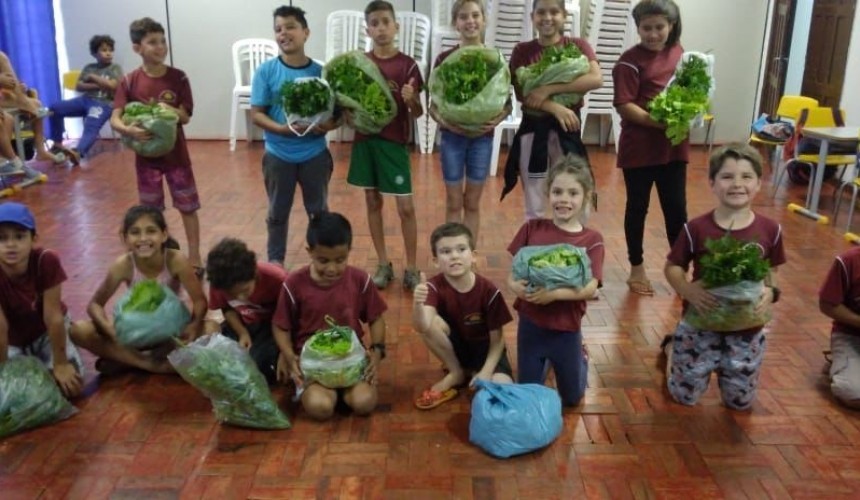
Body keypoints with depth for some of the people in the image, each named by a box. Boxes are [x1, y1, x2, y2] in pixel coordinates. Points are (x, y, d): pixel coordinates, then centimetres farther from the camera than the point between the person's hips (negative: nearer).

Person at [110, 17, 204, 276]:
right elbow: (114, 119, -11)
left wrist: (169, 110, -26)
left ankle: (194, 258, 16)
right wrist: (128, 130, -32)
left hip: (176, 154, 0)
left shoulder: (178, 78, -6)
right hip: (146, 156, 1)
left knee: (188, 207, 4)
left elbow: (186, 117, -5)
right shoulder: (129, 82, -6)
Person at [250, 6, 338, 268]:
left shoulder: (320, 72, -5)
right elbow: (256, 113, -7)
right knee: (278, 212, 14)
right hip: (278, 154, 0)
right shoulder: (266, 71, -7)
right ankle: (275, 262, 32)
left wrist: (328, 125, -23)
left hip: (315, 153, 1)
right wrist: (281, 128, -24)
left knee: (319, 210, 14)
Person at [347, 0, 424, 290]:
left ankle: (411, 268, 11)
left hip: (394, 142, -3)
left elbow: (417, 114, -5)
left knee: (406, 207, -2)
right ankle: (383, 264, 23)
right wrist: (347, 114, -11)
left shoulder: (408, 65, -5)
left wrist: (412, 100, -26)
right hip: (365, 139, 3)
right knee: (372, 202, 10)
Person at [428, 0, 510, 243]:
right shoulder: (444, 59, -4)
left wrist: (497, 120, -17)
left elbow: (507, 102, 2)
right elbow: (434, 104, -2)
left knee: (472, 202, 11)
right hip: (452, 136, -1)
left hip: (482, 137, 1)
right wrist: (443, 120, -21)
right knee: (454, 202, 8)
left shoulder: (495, 59, -1)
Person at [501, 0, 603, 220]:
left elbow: (596, 79, -15)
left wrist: (549, 88, -21)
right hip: (533, 130, 0)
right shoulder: (522, 51, 3)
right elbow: (521, 93, -7)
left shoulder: (577, 45, 1)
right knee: (533, 208, 8)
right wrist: (555, 107, -22)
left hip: (567, 130, 0)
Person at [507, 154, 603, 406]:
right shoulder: (532, 228, -8)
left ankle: (580, 357, 48)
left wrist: (554, 294, -34)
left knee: (571, 398, 19)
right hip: (530, 324, 1)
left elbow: (590, 288, -20)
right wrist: (516, 286, -28)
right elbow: (512, 272, -6)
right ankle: (546, 361, 46)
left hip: (567, 329, -1)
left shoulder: (592, 240, -11)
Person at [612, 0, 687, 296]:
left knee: (676, 208, 9)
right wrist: (659, 122, -25)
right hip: (638, 147, -4)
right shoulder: (630, 61, -10)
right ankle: (637, 269, 21)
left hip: (674, 146, 5)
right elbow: (623, 105, -16)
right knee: (637, 207, 8)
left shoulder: (680, 54, 7)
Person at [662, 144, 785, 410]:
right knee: (684, 396, 10)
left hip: (747, 330, 2)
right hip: (700, 325, -2)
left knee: (740, 401, 15)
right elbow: (672, 267, -4)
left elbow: (771, 272, 6)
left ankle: (722, 363, 43)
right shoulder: (696, 228, -15)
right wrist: (688, 290, -23)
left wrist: (770, 292, -16)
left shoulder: (770, 230, -8)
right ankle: (672, 347, 37)